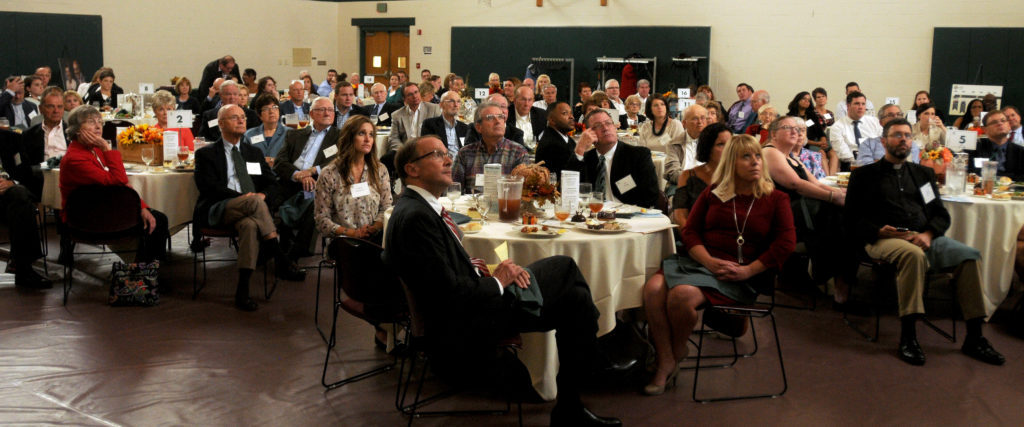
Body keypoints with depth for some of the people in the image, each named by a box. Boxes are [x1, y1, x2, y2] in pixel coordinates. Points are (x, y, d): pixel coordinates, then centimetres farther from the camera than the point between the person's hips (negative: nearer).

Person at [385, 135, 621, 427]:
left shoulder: (421, 207, 11)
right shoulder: (415, 217, -21)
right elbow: (450, 293, -25)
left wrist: (481, 269, -2)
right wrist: (496, 281, -10)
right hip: (458, 334, -10)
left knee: (575, 297, 7)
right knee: (564, 268, -2)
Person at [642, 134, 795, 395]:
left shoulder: (776, 199, 10)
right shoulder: (713, 194, 17)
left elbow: (786, 243, 0)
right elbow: (690, 231, 10)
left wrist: (748, 270, -12)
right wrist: (710, 261, -10)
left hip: (740, 275, -3)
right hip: (699, 262, 3)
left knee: (681, 295, -32)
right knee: (653, 288, -28)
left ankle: (678, 353, -3)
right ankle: (665, 364, -19)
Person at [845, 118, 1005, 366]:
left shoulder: (923, 173, 26)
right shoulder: (865, 175, 13)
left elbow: (941, 214, 17)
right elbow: (853, 218, 4)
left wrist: (928, 234, -6)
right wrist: (879, 231, -15)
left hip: (924, 238, 5)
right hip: (883, 241, -4)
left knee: (970, 256, -22)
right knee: (913, 253, -38)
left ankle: (974, 338, -17)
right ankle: (908, 337, -33)